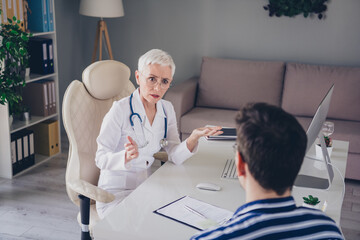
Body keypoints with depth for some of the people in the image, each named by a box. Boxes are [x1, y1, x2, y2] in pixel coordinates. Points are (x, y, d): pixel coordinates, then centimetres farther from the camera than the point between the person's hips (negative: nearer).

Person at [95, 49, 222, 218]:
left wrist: (194, 136, -20)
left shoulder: (166, 109, 2)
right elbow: (101, 159, -17)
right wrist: (127, 156, -38)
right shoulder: (120, 109, -18)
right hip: (115, 194, -6)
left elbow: (175, 156, -2)